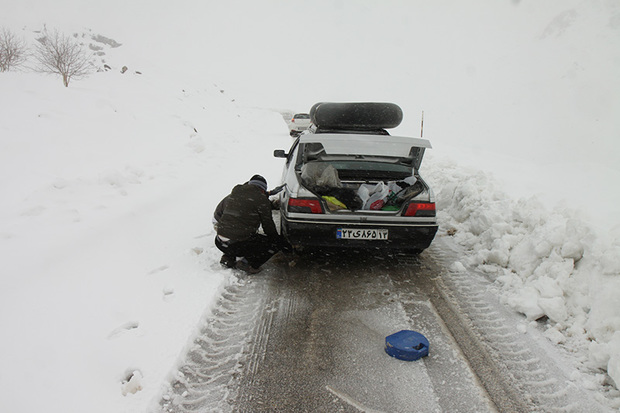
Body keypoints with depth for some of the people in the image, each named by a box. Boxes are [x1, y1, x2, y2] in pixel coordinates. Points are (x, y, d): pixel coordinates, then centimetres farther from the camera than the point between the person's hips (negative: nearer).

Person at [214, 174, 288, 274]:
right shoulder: (262, 200, -3)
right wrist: (278, 238, 24)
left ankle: (228, 258, 19)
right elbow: (268, 226, 3)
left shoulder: (233, 194, 14)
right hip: (240, 245, -6)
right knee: (278, 242, 6)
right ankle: (248, 263, -1)